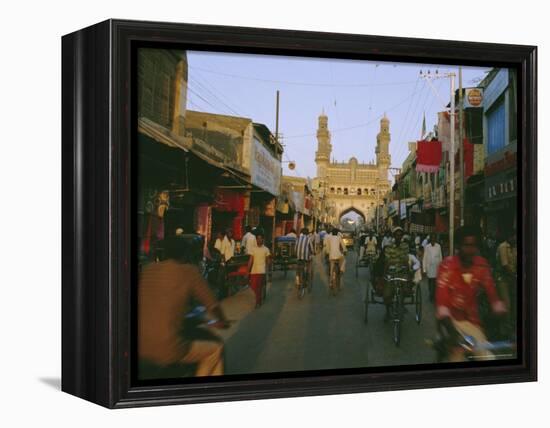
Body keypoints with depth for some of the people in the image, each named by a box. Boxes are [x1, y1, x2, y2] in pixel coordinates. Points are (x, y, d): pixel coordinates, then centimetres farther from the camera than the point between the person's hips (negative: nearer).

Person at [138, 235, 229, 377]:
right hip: (167, 352, -6)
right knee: (216, 349, 17)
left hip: (140, 349, 6)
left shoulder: (146, 270, 8)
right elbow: (212, 305, 6)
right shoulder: (189, 272, -4)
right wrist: (222, 321, 28)